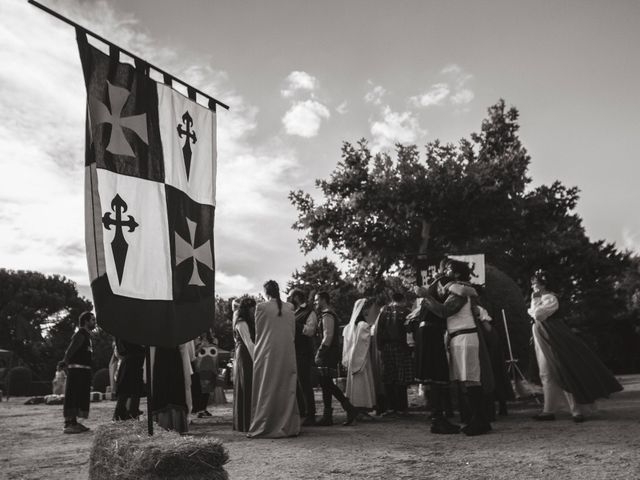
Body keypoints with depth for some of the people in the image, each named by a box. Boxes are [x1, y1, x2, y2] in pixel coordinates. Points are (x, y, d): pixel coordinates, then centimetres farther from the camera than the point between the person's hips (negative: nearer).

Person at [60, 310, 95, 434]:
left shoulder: (87, 335, 18)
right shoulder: (80, 334, -13)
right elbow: (70, 351, -19)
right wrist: (65, 363, -9)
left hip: (84, 371, 10)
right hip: (77, 369, -10)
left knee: (81, 397, 11)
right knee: (72, 396, -9)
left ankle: (73, 422, 18)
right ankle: (68, 424, -7)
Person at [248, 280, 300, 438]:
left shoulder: (261, 307, -6)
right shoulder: (289, 307, 4)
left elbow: (258, 332, 0)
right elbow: (293, 332, 7)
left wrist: (258, 347, 14)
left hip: (267, 353, -3)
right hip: (287, 353, 3)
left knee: (267, 389, 4)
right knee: (286, 389, 10)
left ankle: (264, 427, 8)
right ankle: (289, 426, 14)